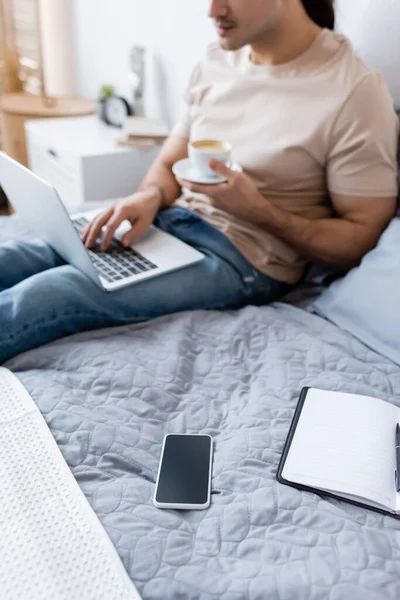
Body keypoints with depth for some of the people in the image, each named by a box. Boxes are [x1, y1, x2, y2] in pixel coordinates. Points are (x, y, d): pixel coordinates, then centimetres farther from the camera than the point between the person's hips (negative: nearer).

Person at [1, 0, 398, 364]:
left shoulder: (354, 92, -13)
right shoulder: (215, 61, 8)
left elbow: (360, 241, -10)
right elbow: (168, 165, 15)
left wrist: (258, 210, -21)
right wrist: (150, 196, -9)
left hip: (243, 258, -6)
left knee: (43, 294, -25)